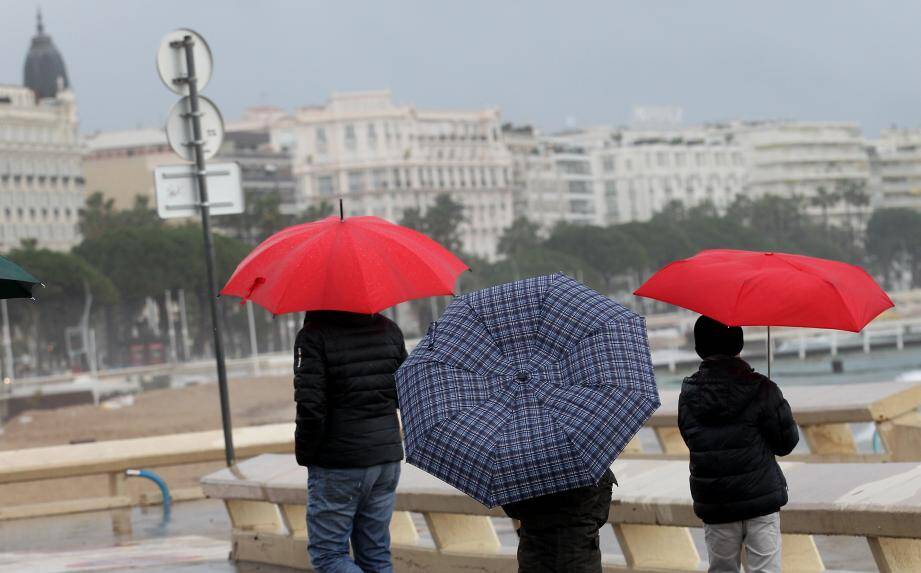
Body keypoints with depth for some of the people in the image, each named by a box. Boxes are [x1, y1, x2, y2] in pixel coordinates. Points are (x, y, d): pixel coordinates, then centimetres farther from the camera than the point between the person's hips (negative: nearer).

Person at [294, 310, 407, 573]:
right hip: (388, 457, 6)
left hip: (338, 463, -6)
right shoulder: (389, 329, 5)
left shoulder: (314, 335, -13)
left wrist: (304, 455, -5)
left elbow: (310, 408, -19)